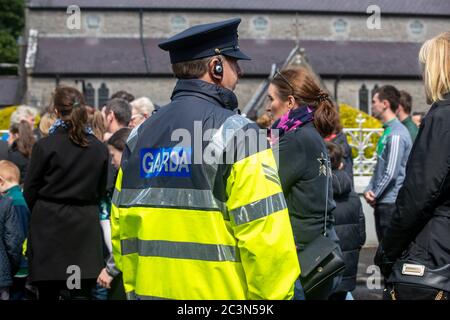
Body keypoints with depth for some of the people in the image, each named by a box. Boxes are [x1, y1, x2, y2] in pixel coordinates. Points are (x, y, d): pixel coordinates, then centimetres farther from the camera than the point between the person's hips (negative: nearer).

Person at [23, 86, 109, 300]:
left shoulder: (44, 146, -9)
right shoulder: (100, 149, 0)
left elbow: (30, 190, -2)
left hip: (49, 225, -2)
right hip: (86, 226, 2)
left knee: (48, 292, 8)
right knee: (82, 292, 3)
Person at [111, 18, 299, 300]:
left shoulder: (141, 135, 9)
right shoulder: (236, 132, -11)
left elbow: (122, 224, 11)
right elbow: (264, 230, -16)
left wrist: (134, 289, 20)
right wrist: (275, 295, -7)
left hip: (150, 289, 6)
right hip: (222, 292, -6)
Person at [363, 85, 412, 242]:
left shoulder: (396, 134, -16)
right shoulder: (387, 131, 14)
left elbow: (391, 173, -19)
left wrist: (374, 196, -8)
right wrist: (369, 190, 3)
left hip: (391, 204, -9)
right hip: (382, 203, 9)